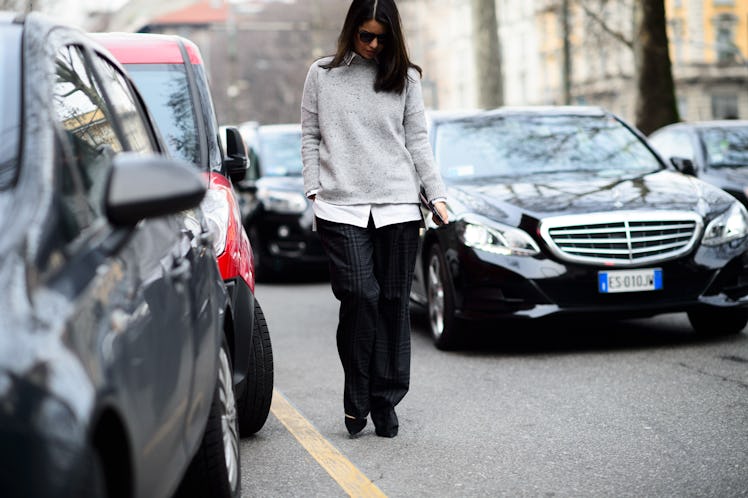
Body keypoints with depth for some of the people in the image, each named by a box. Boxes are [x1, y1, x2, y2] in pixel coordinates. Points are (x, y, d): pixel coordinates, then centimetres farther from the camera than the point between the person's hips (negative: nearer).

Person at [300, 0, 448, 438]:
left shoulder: (406, 77, 12)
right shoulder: (322, 75, 10)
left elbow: (418, 141, 11)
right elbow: (310, 137, 12)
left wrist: (437, 195, 3)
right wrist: (314, 191, 3)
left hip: (398, 206, 1)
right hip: (341, 208, -1)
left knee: (394, 303, 0)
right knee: (360, 297, -14)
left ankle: (385, 402, 9)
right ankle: (356, 400, -1)